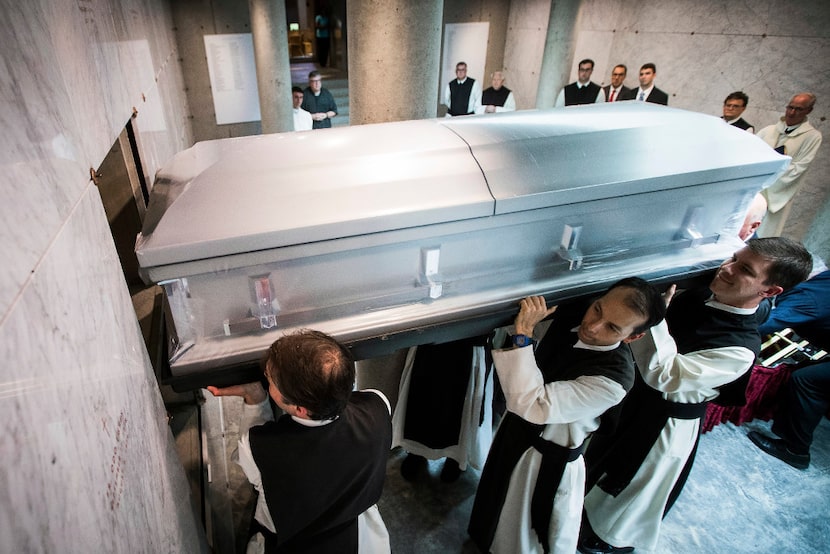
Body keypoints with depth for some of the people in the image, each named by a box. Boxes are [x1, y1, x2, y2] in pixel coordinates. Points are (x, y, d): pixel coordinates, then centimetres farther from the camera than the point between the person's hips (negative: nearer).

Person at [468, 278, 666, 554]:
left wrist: (522, 333, -43)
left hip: (547, 460, -7)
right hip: (516, 428, 7)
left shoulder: (613, 380, -36)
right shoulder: (571, 315, -16)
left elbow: (531, 404, -41)